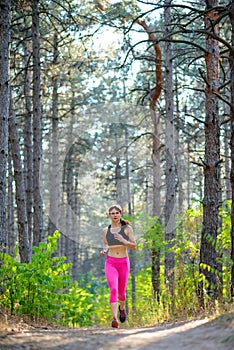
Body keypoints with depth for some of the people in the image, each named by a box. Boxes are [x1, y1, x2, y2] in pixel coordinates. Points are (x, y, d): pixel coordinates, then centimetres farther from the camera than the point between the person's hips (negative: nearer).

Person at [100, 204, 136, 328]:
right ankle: (115, 319, -26)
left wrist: (123, 240, -21)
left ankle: (122, 307, 49)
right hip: (110, 263, 0)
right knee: (113, 290, -21)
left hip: (123, 262, 0)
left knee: (121, 291, 14)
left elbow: (134, 247, -4)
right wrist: (104, 251, -1)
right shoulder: (106, 230, 5)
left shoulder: (127, 228, -2)